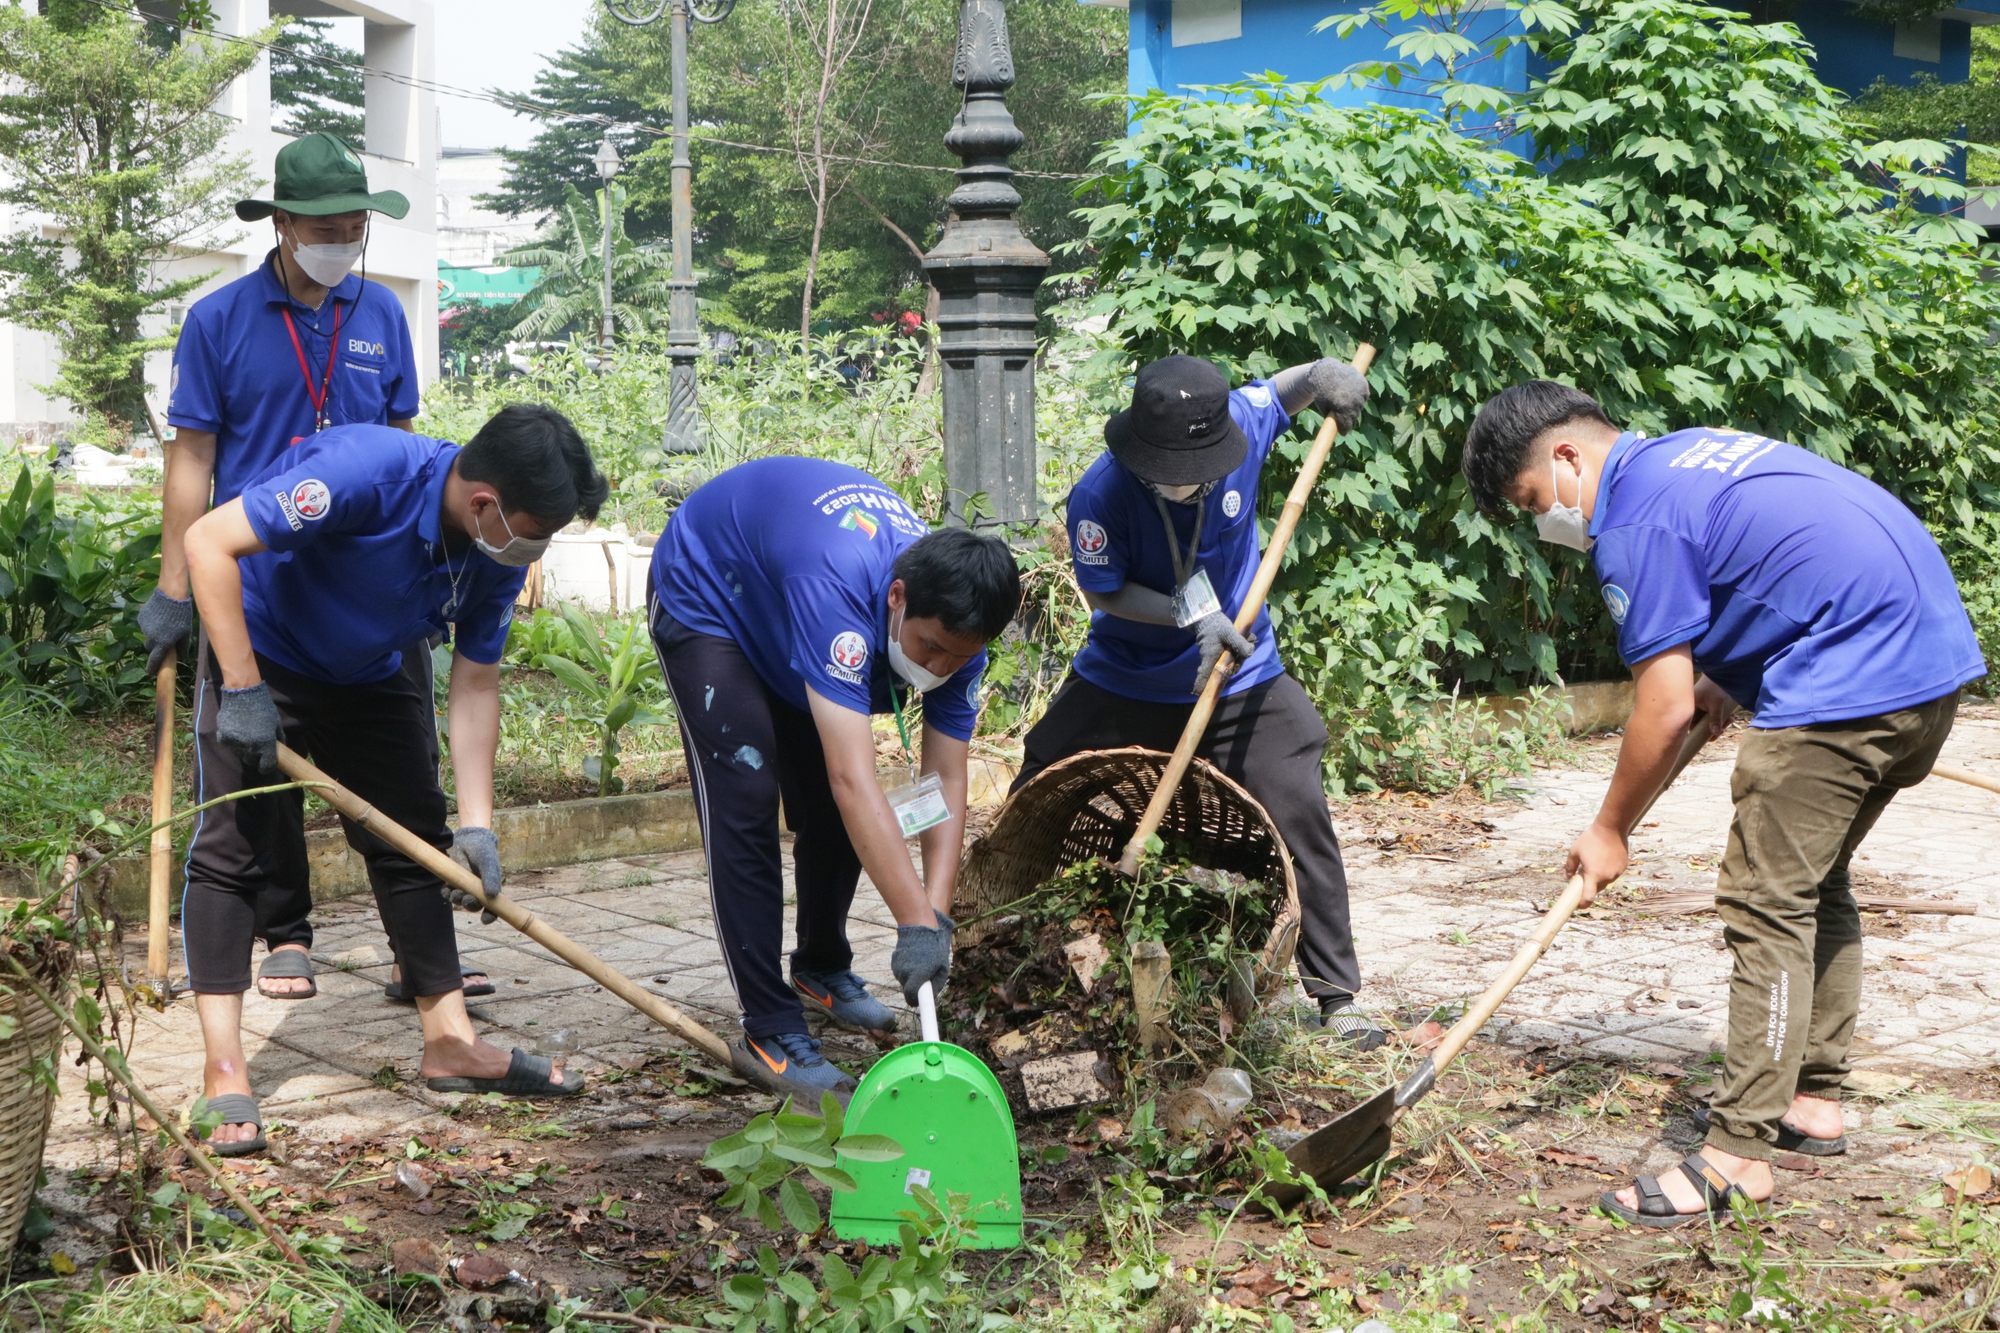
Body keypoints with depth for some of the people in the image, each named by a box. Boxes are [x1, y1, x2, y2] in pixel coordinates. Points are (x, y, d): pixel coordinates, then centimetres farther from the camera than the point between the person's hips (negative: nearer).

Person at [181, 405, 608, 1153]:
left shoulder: (500, 555, -15)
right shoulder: (366, 472, -36)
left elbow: (475, 684, -7)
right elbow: (209, 542, -34)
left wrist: (477, 823, -13)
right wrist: (243, 691, -32)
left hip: (366, 674, 7)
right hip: (259, 655, -6)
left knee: (414, 841, 6)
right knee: (240, 847, -12)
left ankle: (449, 1042, 14)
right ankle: (224, 1073, -10)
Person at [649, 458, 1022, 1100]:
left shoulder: (954, 623, -25)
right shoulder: (839, 589, -47)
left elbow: (946, 781, -23)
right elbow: (855, 779, -52)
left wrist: (937, 912, -36)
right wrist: (916, 922, -55)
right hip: (705, 590, -6)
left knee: (831, 812, 8)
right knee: (745, 799, -18)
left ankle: (821, 969, 33)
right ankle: (768, 1029, -13)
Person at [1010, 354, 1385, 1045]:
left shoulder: (1241, 423, -18)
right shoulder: (1098, 496, -26)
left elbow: (1288, 387, 4)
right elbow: (1103, 593, -14)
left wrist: (1327, 376, -19)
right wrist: (1189, 614, -27)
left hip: (1240, 682, 1)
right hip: (1121, 683, -1)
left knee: (1300, 821, -9)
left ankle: (1337, 996, 3)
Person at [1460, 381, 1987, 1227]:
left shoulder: (1636, 521, -11)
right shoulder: (1690, 451, 19)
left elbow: (1666, 709, -12)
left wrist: (1609, 831, 1)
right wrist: (1731, 679, 19)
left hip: (1852, 683, -10)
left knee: (1767, 905, -8)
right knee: (1815, 885, 20)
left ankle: (1738, 1154, -9)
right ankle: (1813, 1099, 27)